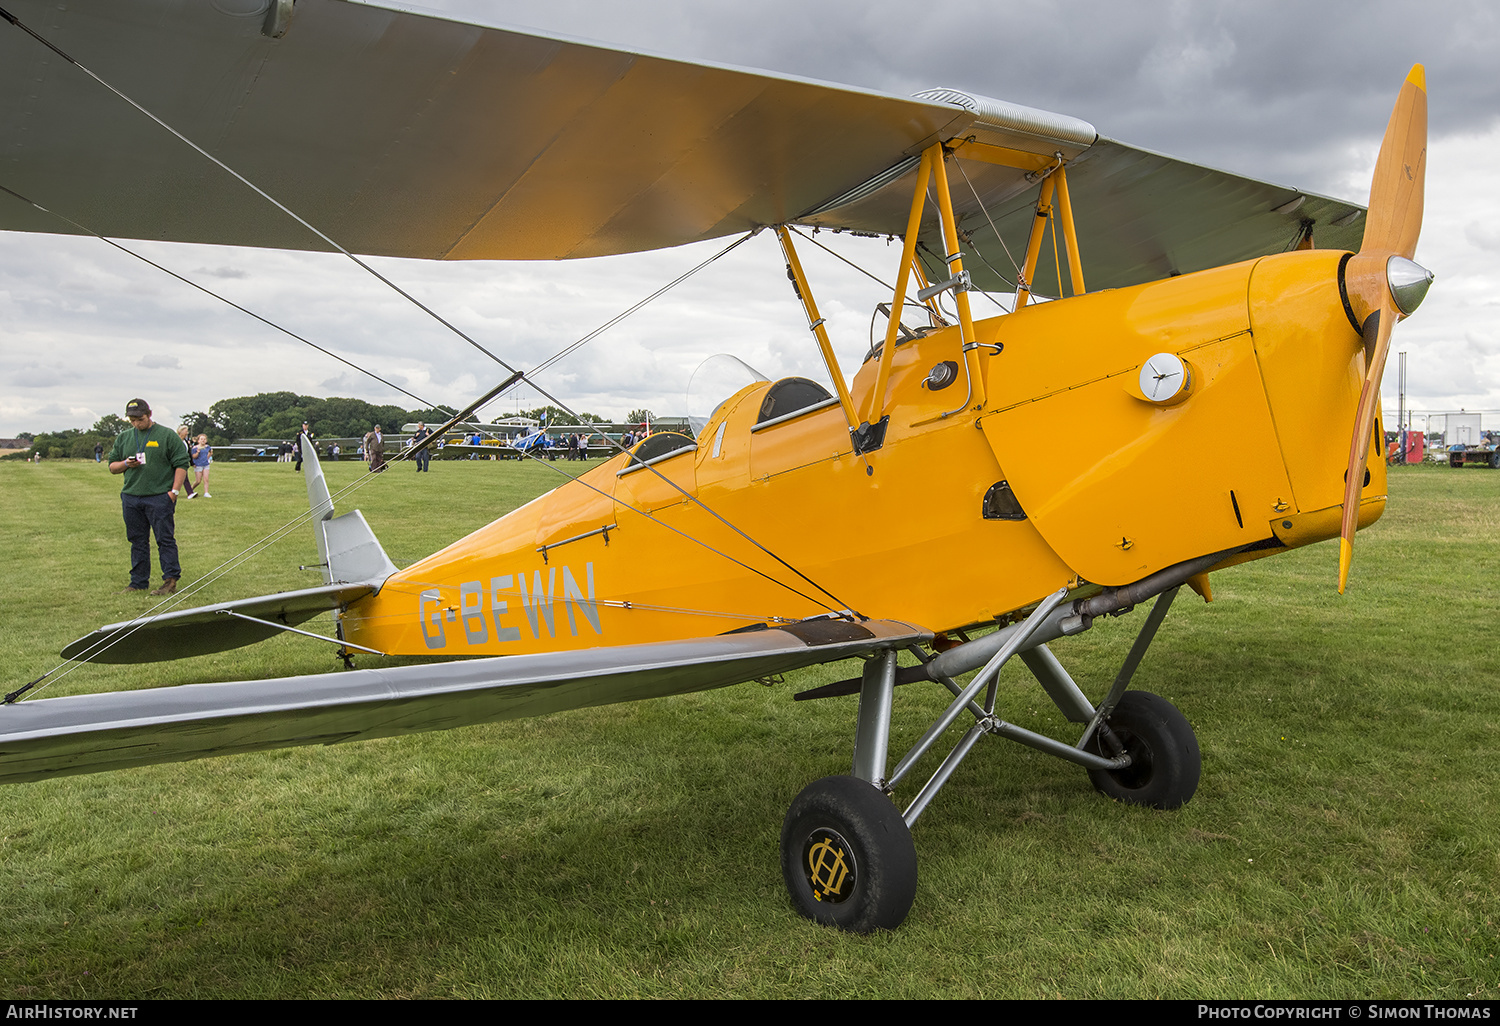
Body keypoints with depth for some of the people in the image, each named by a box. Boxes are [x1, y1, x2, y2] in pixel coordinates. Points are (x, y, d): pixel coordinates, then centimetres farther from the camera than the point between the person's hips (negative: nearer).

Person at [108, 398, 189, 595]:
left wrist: (174, 491, -10)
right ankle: (138, 583, 16)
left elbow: (181, 464, -2)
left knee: (165, 539, -4)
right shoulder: (123, 438, 16)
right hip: (131, 497, 5)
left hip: (160, 497, -5)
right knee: (137, 541, 9)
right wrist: (125, 464, -3)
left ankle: (170, 580, -1)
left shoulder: (167, 436, 1)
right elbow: (112, 466, 21)